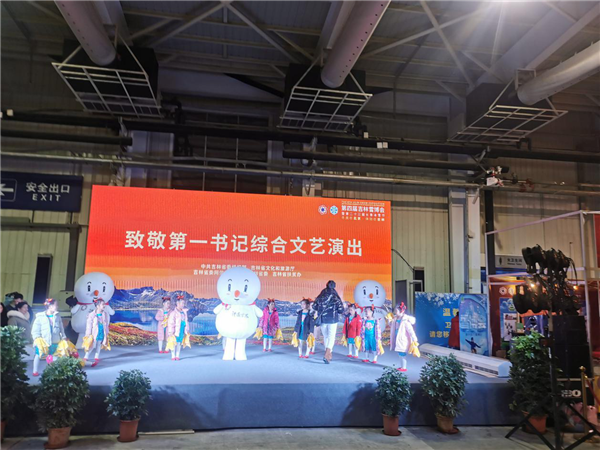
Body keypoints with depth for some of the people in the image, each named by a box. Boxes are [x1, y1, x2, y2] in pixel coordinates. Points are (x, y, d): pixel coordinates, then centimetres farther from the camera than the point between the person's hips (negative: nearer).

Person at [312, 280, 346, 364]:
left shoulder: (320, 296, 0)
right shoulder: (335, 297, -8)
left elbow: (314, 307, 5)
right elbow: (341, 310, -12)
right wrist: (343, 307, 10)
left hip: (322, 319, 3)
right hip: (332, 319, -3)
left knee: (325, 336, 17)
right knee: (331, 337, 0)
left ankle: (329, 354, 27)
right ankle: (326, 355, -16)